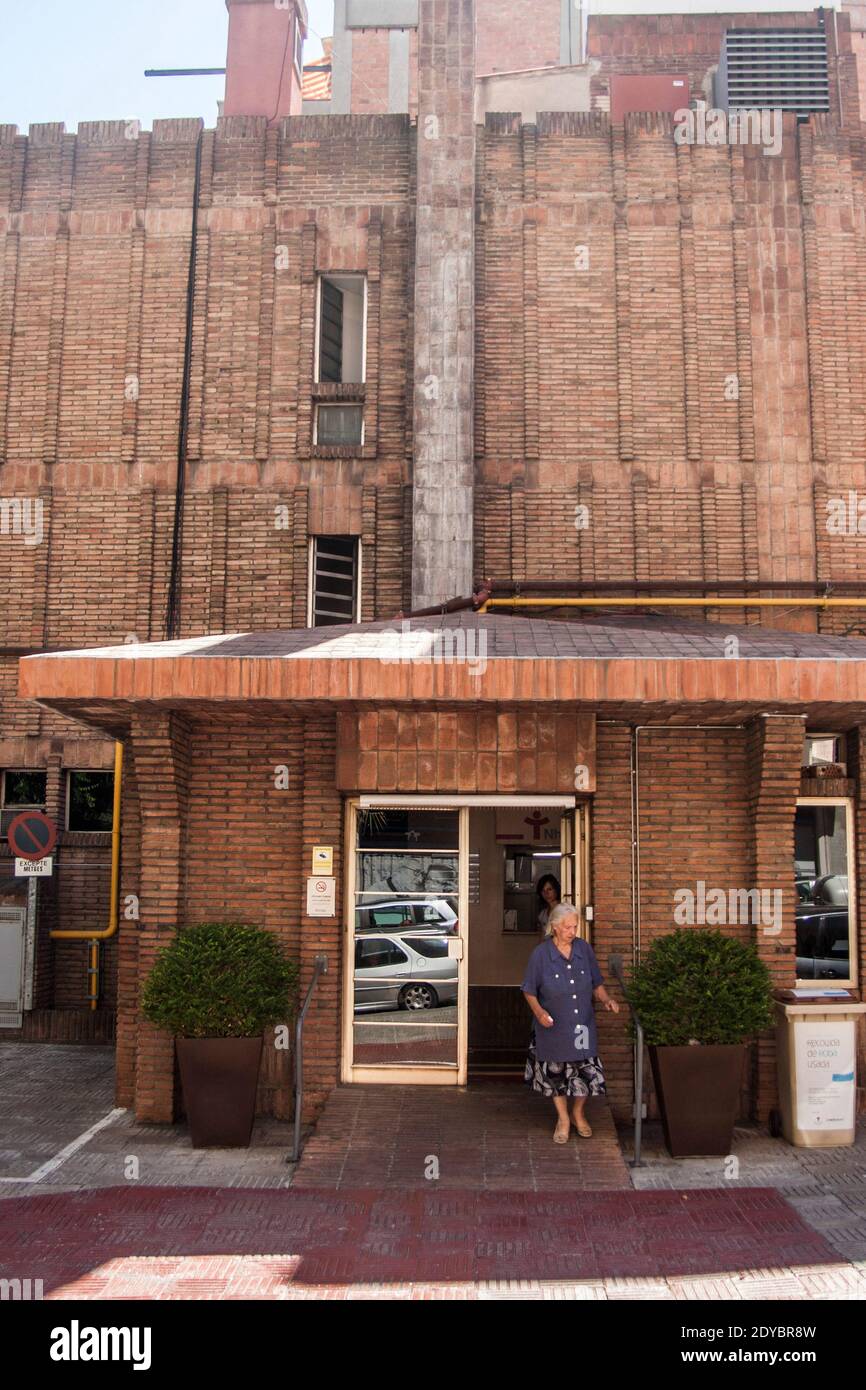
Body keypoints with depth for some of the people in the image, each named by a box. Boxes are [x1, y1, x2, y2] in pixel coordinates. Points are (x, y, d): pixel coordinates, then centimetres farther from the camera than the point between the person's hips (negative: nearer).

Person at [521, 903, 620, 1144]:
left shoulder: (585, 949, -4)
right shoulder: (541, 954, -13)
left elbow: (596, 984, 6)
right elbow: (529, 991, -6)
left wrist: (606, 999, -12)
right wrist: (539, 1012, -21)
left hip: (583, 1024, 2)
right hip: (553, 1026, -2)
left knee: (586, 1070, 7)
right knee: (556, 1072, 11)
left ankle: (578, 1114, 34)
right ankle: (563, 1119, 32)